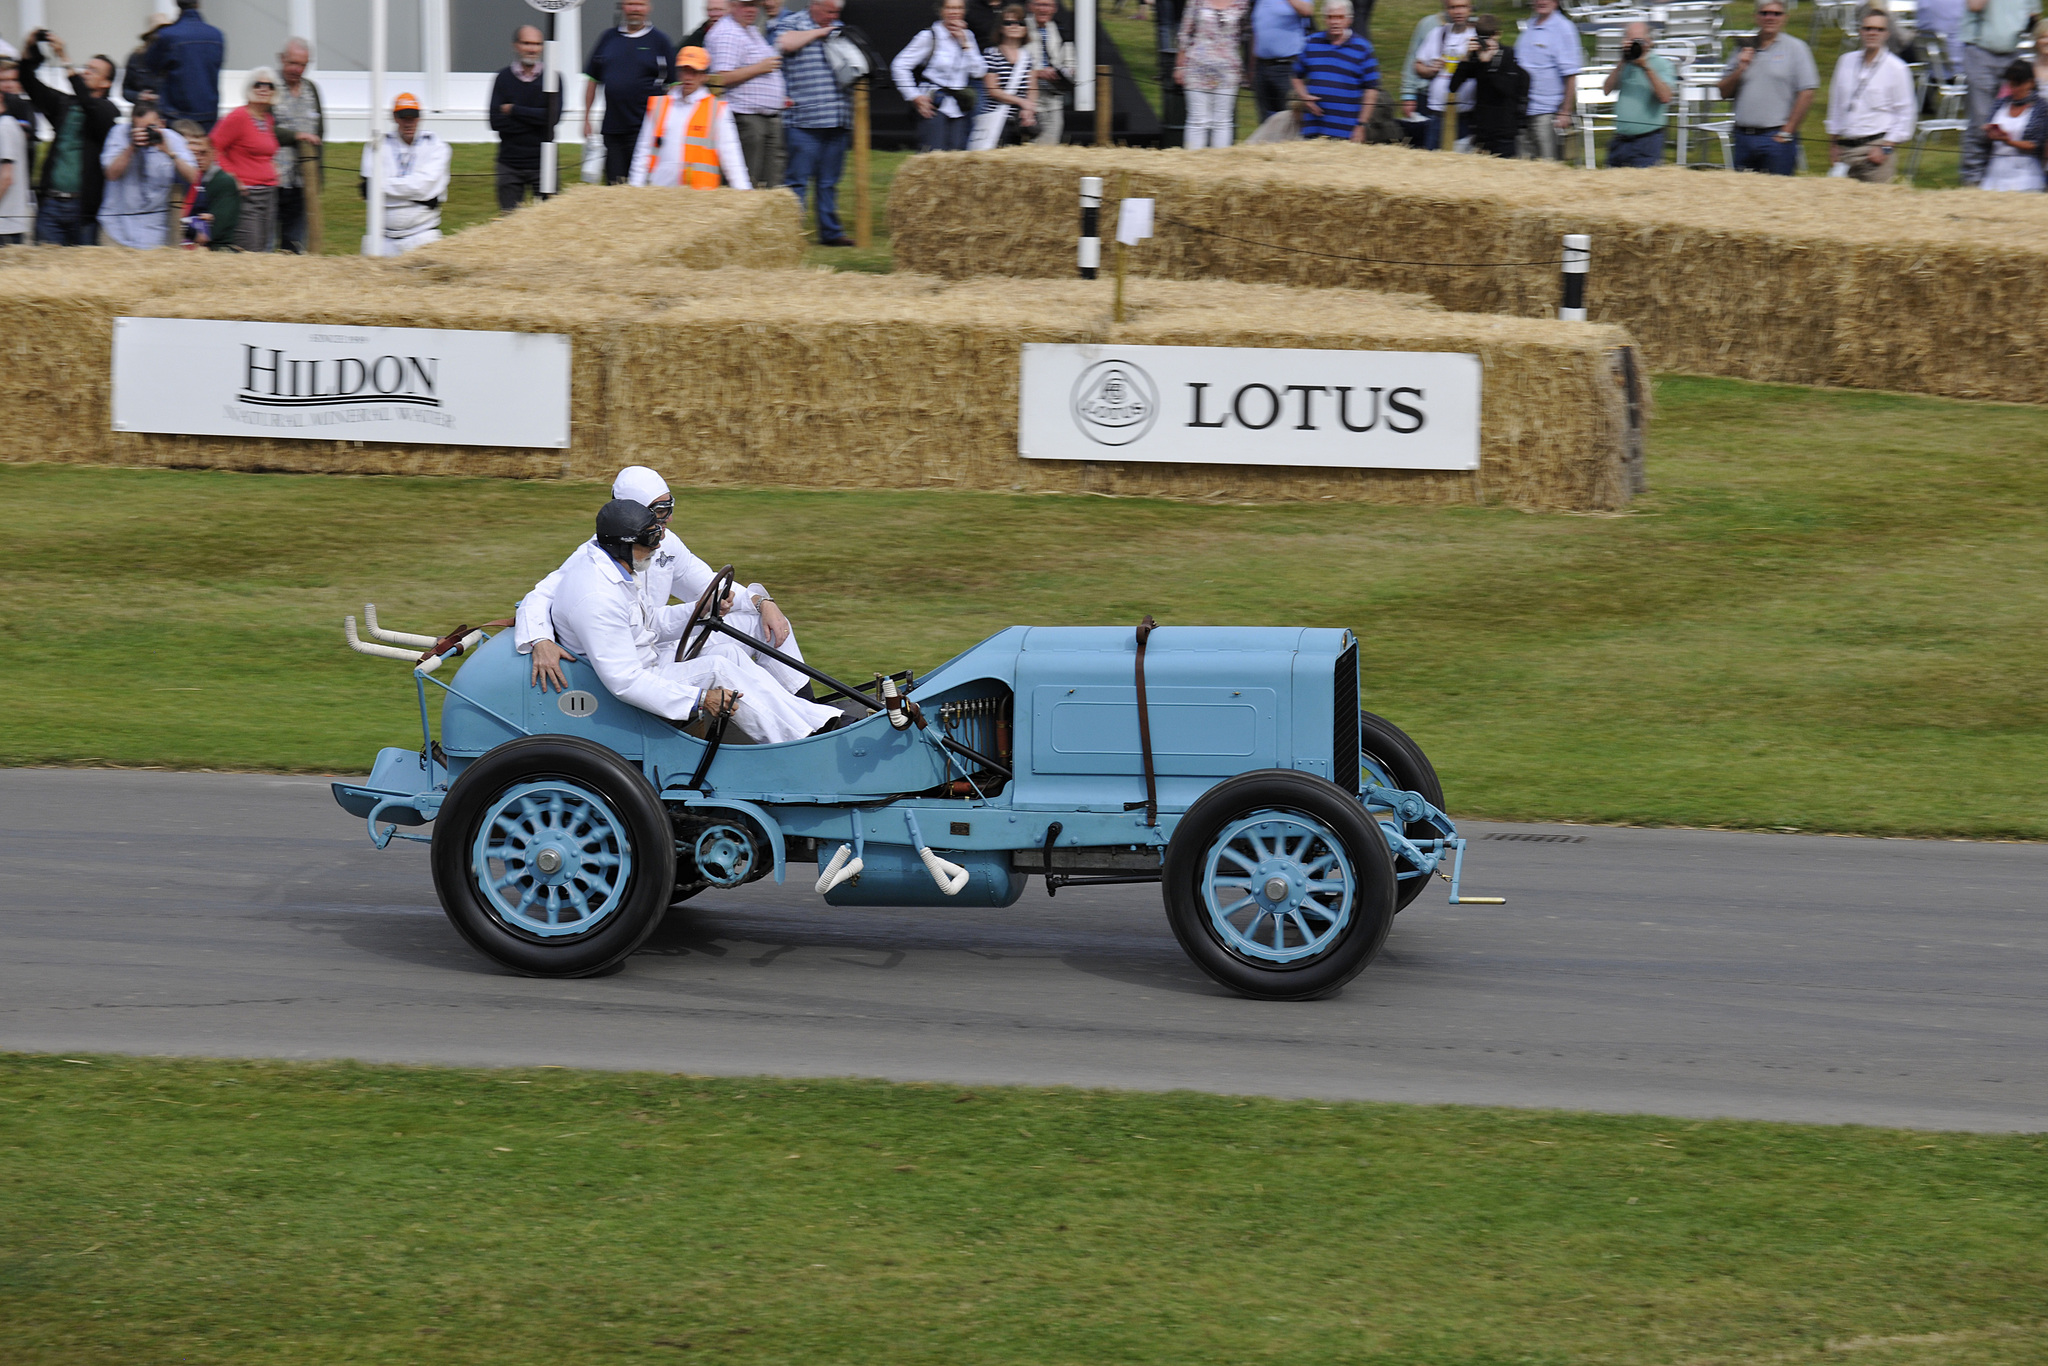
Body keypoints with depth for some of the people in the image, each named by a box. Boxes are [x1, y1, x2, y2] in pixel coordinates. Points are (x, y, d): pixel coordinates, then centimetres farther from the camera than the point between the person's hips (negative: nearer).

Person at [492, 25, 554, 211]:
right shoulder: (504, 79, 4)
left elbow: (552, 117, -11)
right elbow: (496, 122, -7)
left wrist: (514, 110, -8)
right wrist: (534, 118, -11)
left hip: (542, 165, -1)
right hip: (510, 166, 1)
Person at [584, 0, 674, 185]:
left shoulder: (659, 40, 3)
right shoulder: (608, 38, 13)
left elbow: (673, 85, 2)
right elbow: (593, 79, 17)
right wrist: (586, 118, 11)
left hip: (644, 128, -4)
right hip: (612, 127, 4)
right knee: (613, 186, 4)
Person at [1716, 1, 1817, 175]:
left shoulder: (1795, 48, 1)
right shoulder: (1743, 49, 14)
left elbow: (1806, 93, -5)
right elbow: (1725, 93, 14)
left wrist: (1787, 132, -9)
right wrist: (1740, 69, -4)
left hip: (1777, 138, -5)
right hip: (1743, 138, 5)